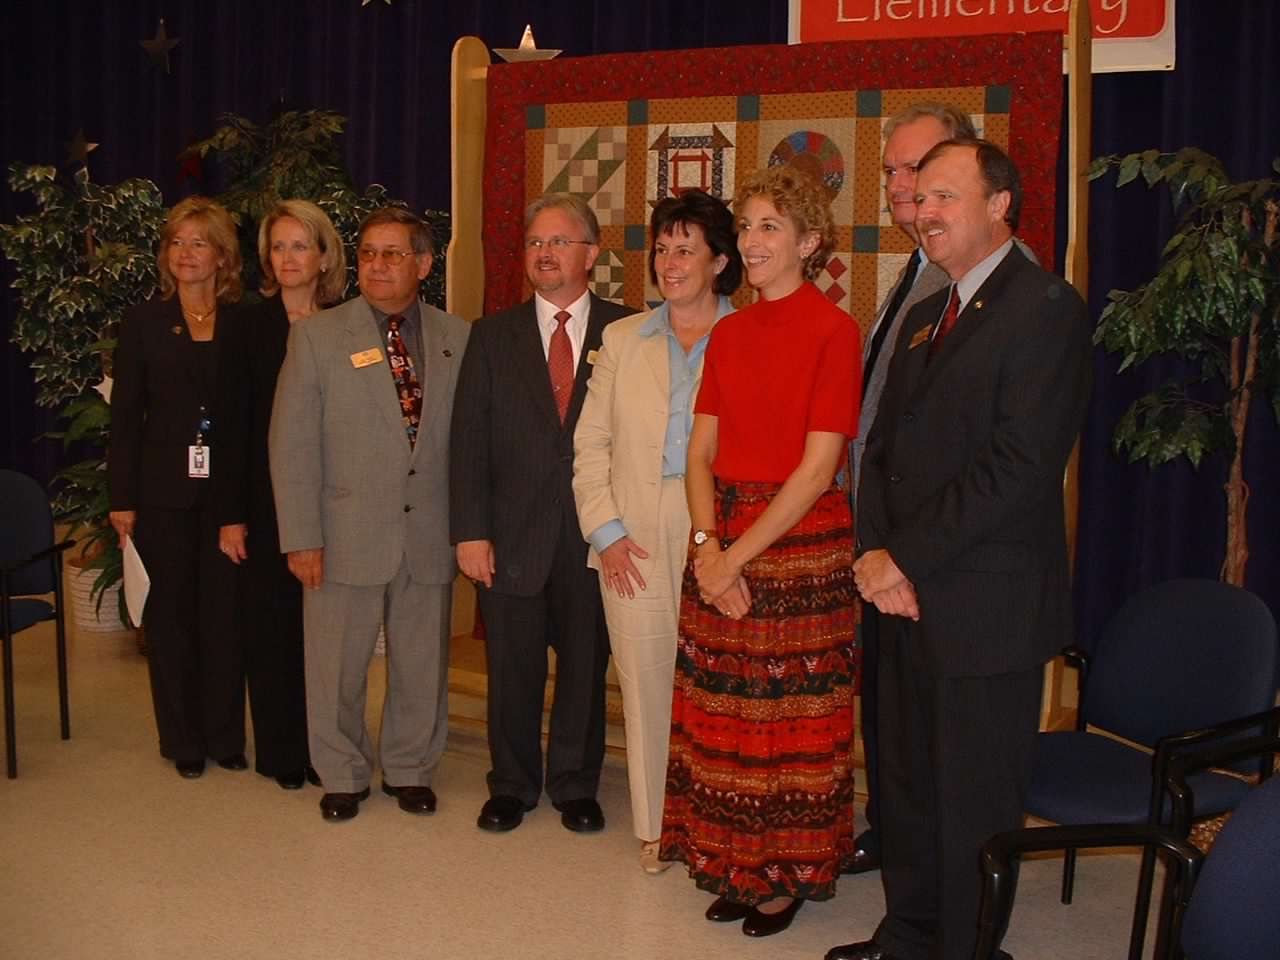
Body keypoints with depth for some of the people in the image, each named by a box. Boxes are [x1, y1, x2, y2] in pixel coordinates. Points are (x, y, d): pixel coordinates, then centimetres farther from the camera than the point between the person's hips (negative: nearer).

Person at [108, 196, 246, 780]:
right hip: (164, 491, 0)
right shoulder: (145, 323, 4)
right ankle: (183, 741, 18)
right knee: (171, 611, 7)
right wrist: (121, 497, -2)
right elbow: (125, 416, 3)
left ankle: (225, 736, 17)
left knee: (225, 611, 4)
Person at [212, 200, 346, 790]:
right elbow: (232, 426, 0)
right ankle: (281, 754, 17)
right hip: (267, 502, 0)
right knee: (272, 626, 5)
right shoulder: (247, 328, 2)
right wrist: (231, 514, -4)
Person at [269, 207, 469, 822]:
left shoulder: (456, 338, 5)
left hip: (430, 535, 2)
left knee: (422, 666, 12)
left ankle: (410, 770, 32)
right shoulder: (317, 336, -1)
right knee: (336, 668, 9)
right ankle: (343, 776, 28)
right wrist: (301, 538, -9)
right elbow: (292, 443, -4)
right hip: (346, 536, -1)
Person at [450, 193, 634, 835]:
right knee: (512, 669, 10)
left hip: (595, 535, -1)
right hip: (513, 535, 1)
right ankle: (512, 785, 28)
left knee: (586, 667, 10)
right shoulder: (492, 337, 6)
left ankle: (575, 786, 27)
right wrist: (470, 531, -5)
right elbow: (468, 440, 2)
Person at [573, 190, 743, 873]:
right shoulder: (623, 340, 12)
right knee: (646, 682, 4)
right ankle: (655, 829, 17)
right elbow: (590, 443, 11)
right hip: (634, 546, 2)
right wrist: (605, 530, 1)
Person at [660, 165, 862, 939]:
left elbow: (817, 470, -15)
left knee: (790, 720, 5)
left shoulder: (833, 330, -10)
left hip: (800, 542, -6)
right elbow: (702, 453, 7)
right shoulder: (730, 333, 9)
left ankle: (789, 874, 22)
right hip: (722, 544, 6)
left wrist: (738, 555, -15)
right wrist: (707, 546, -8)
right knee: (724, 715, 11)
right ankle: (736, 864, 27)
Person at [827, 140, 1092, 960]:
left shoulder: (1046, 307, -11)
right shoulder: (924, 317, 16)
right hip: (909, 598, 8)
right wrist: (878, 553, -3)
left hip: (986, 610, -8)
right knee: (906, 788, 17)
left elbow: (1019, 466, -20)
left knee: (973, 807, 4)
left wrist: (908, 557, -16)